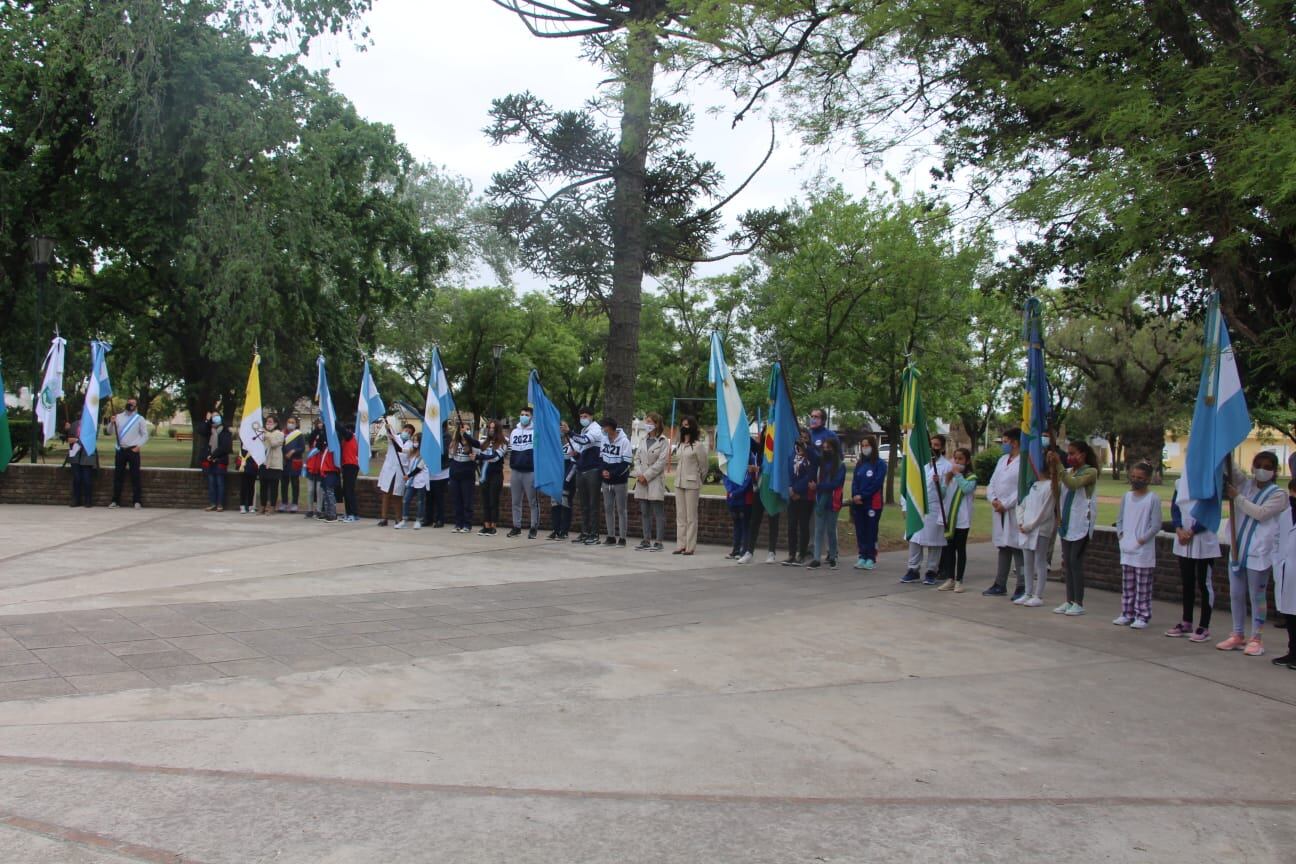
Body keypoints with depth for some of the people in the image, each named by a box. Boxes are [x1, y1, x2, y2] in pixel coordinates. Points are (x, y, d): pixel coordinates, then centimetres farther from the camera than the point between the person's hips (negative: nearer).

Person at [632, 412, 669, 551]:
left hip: (655, 481, -6)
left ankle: (659, 541, -3)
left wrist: (646, 476, -14)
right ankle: (647, 540, 15)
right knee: (645, 513, 9)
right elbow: (637, 458, 13)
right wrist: (638, 474, -4)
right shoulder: (643, 440, 15)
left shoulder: (663, 442, -5)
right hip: (642, 481, 6)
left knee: (658, 512, -4)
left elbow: (661, 462, -12)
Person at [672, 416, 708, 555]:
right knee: (680, 516, 8)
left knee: (691, 516, -4)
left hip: (692, 484, -7)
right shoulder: (679, 445, 13)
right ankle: (681, 545, 12)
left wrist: (699, 478, 8)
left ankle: (690, 547, -1)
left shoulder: (698, 445, -8)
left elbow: (704, 464, -2)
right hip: (679, 482, 7)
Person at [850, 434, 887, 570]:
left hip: (873, 503, -5)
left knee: (871, 530, -3)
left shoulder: (880, 463, -2)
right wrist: (855, 496, -8)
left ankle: (871, 558, 1)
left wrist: (862, 496, -13)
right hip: (858, 503, 5)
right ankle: (862, 556, 11)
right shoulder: (859, 464, 15)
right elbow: (854, 482, 9)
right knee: (860, 530, 5)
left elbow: (877, 483, -10)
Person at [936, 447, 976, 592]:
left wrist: (958, 474, -15)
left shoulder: (971, 477, -2)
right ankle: (950, 579, 14)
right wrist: (944, 481, -10)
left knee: (960, 549, 2)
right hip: (949, 517, 4)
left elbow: (966, 489, -22)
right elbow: (942, 494, 5)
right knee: (949, 548, 8)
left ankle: (959, 581, 7)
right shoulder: (949, 475, 11)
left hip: (962, 519, -4)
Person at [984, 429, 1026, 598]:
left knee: (1018, 549, -5)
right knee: (1003, 547, 13)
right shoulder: (1002, 460, 17)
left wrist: (1005, 504, -14)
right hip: (999, 510, 8)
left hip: (1015, 512, -8)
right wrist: (993, 500, -1)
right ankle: (1000, 584, 19)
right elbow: (992, 484, 17)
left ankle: (1022, 587, -1)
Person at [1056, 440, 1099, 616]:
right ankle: (1069, 601, 14)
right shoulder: (1069, 472, 13)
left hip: (1081, 524, -7)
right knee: (1067, 562, 8)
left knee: (1075, 562, -6)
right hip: (1067, 523, 7)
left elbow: (1073, 484, -24)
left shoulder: (1090, 472, -7)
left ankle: (1079, 603, 1)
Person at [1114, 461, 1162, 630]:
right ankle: (1127, 613, 19)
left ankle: (1142, 616, 5)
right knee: (1127, 584, 12)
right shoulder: (1127, 496, 9)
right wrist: (1120, 533, 1)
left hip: (1144, 551, -6)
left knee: (1143, 586, 0)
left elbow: (1156, 524, -11)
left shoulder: (1153, 499, -8)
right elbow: (1120, 519, 16)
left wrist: (1142, 539, -15)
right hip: (1127, 549, 6)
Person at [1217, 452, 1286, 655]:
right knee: (1236, 595, 11)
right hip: (1237, 549, 5)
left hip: (1260, 553, -5)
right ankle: (1238, 635, 22)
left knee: (1257, 596, 2)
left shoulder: (1278, 494, -3)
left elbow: (1260, 513, -16)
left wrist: (1237, 497, -14)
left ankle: (1256, 639, 9)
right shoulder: (1245, 484, 11)